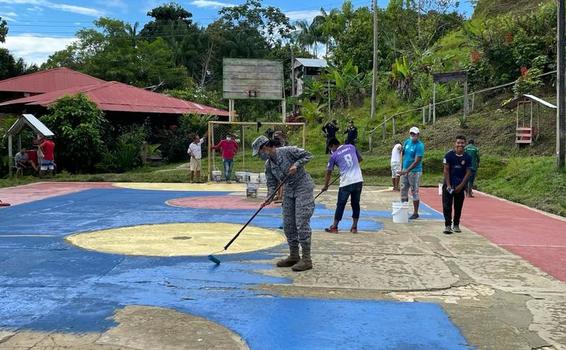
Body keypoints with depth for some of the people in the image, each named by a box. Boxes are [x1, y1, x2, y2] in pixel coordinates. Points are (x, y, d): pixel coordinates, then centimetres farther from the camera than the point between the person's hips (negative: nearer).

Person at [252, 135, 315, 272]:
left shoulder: (288, 151, -15)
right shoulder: (268, 164, 5)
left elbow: (308, 155, -10)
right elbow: (272, 183, 5)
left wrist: (296, 165, -23)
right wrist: (269, 198, -10)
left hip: (303, 187, -8)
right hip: (289, 190, 8)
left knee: (301, 223, -11)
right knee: (288, 224, 8)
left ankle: (306, 259, -4)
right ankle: (294, 256, 21)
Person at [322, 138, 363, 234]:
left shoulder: (334, 155, 0)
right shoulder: (351, 147, 7)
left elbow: (328, 173, 8)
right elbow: (360, 158, 21)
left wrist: (325, 186, 19)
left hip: (346, 183, -3)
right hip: (358, 181, 3)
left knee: (340, 205, 7)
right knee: (356, 204, 13)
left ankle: (334, 227, 14)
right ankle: (354, 227, 16)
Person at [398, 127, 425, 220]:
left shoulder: (419, 146, -15)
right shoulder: (407, 142, 6)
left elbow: (417, 161, -21)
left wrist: (407, 171, -26)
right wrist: (402, 167, 11)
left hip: (415, 171, -7)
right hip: (405, 170, 7)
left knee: (414, 192, -1)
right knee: (403, 191, 10)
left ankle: (415, 213, 8)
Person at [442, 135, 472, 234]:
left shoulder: (467, 157, -1)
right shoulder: (449, 155, -7)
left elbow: (468, 172, 0)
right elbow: (446, 170, -7)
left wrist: (461, 185, -8)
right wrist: (448, 185, -12)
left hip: (460, 186, 2)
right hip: (449, 185, -2)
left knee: (458, 207, 9)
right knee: (447, 206, -4)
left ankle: (456, 225, 20)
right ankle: (447, 226, 1)